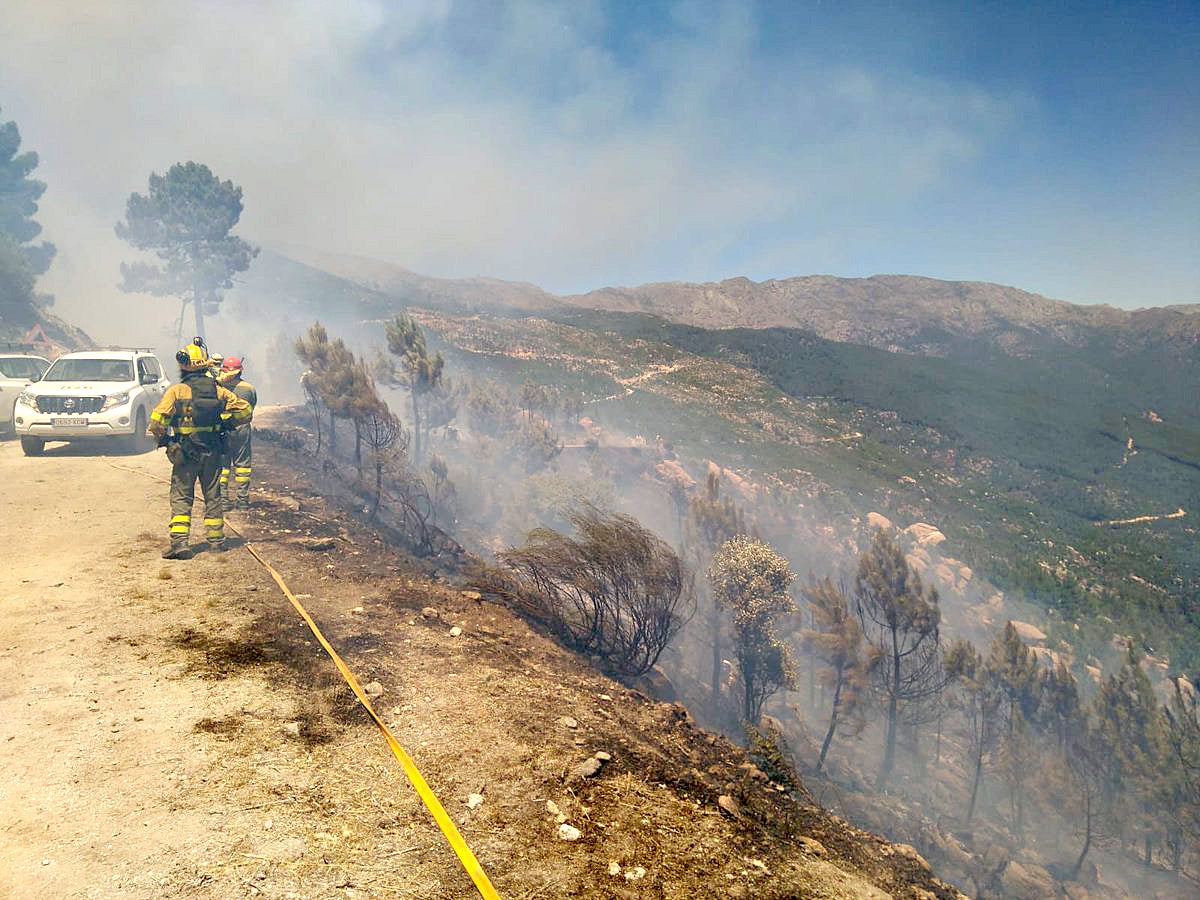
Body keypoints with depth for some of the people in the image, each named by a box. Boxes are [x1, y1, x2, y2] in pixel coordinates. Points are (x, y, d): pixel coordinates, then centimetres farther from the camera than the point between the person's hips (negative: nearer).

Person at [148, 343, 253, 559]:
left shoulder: (177, 390, -9)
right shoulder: (219, 391, 1)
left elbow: (157, 421, -13)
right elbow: (245, 411, 5)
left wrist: (162, 438, 5)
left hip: (185, 452, -3)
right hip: (212, 452, 3)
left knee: (181, 497, 2)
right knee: (213, 495, 14)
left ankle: (179, 542, -7)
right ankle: (216, 539, 22)